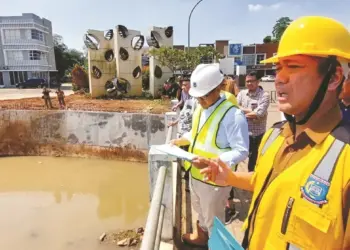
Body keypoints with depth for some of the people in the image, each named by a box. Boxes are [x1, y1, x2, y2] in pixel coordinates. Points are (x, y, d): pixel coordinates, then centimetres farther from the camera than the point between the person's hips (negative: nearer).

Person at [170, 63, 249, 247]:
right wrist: (181, 140, 0)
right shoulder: (201, 107, 1)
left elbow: (241, 151, -25)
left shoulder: (232, 115, -25)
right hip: (195, 173, 8)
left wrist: (213, 162, -35)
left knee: (213, 220, 15)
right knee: (200, 212, 31)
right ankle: (200, 237, 56)